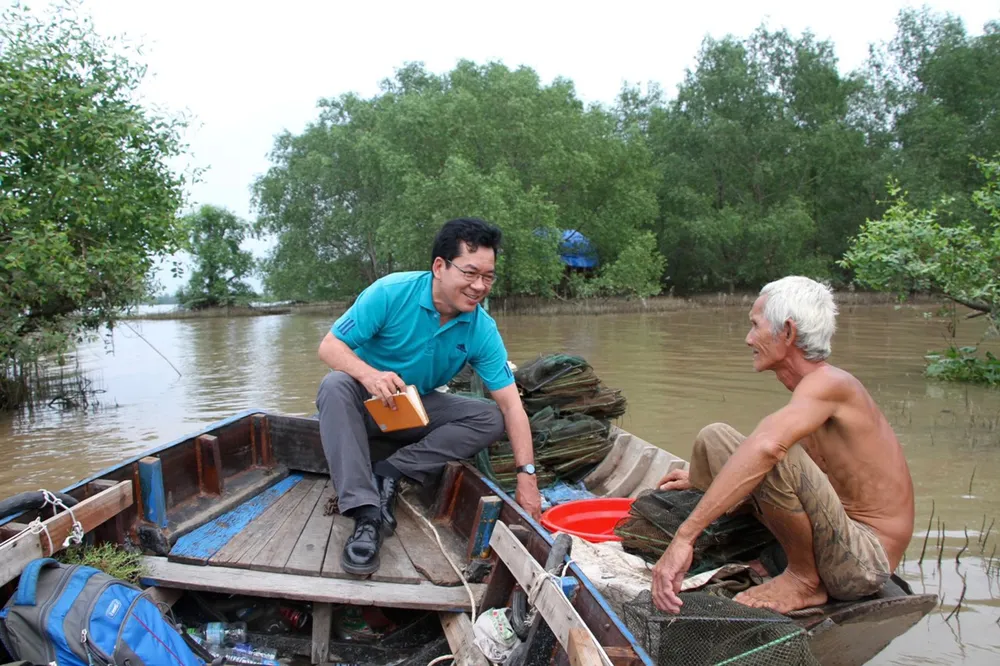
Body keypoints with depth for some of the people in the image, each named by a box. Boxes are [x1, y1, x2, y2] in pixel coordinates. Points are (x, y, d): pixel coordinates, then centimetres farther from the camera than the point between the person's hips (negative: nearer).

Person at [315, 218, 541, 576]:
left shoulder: (482, 329, -15)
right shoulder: (390, 293, -23)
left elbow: (510, 403, -15)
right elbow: (330, 346, -20)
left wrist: (526, 476, -22)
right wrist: (368, 373, -42)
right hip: (367, 401, -2)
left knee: (491, 419, -17)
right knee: (335, 385, -35)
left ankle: (390, 473, -23)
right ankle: (366, 515, -40)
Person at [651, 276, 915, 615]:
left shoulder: (829, 383, -22)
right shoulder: (811, 389, 7)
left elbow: (767, 447, -43)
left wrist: (684, 537, -45)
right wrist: (701, 477, 32)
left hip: (866, 558, -8)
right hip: (840, 537, 9)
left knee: (776, 458, -34)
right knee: (715, 438, 2)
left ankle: (804, 579, -8)